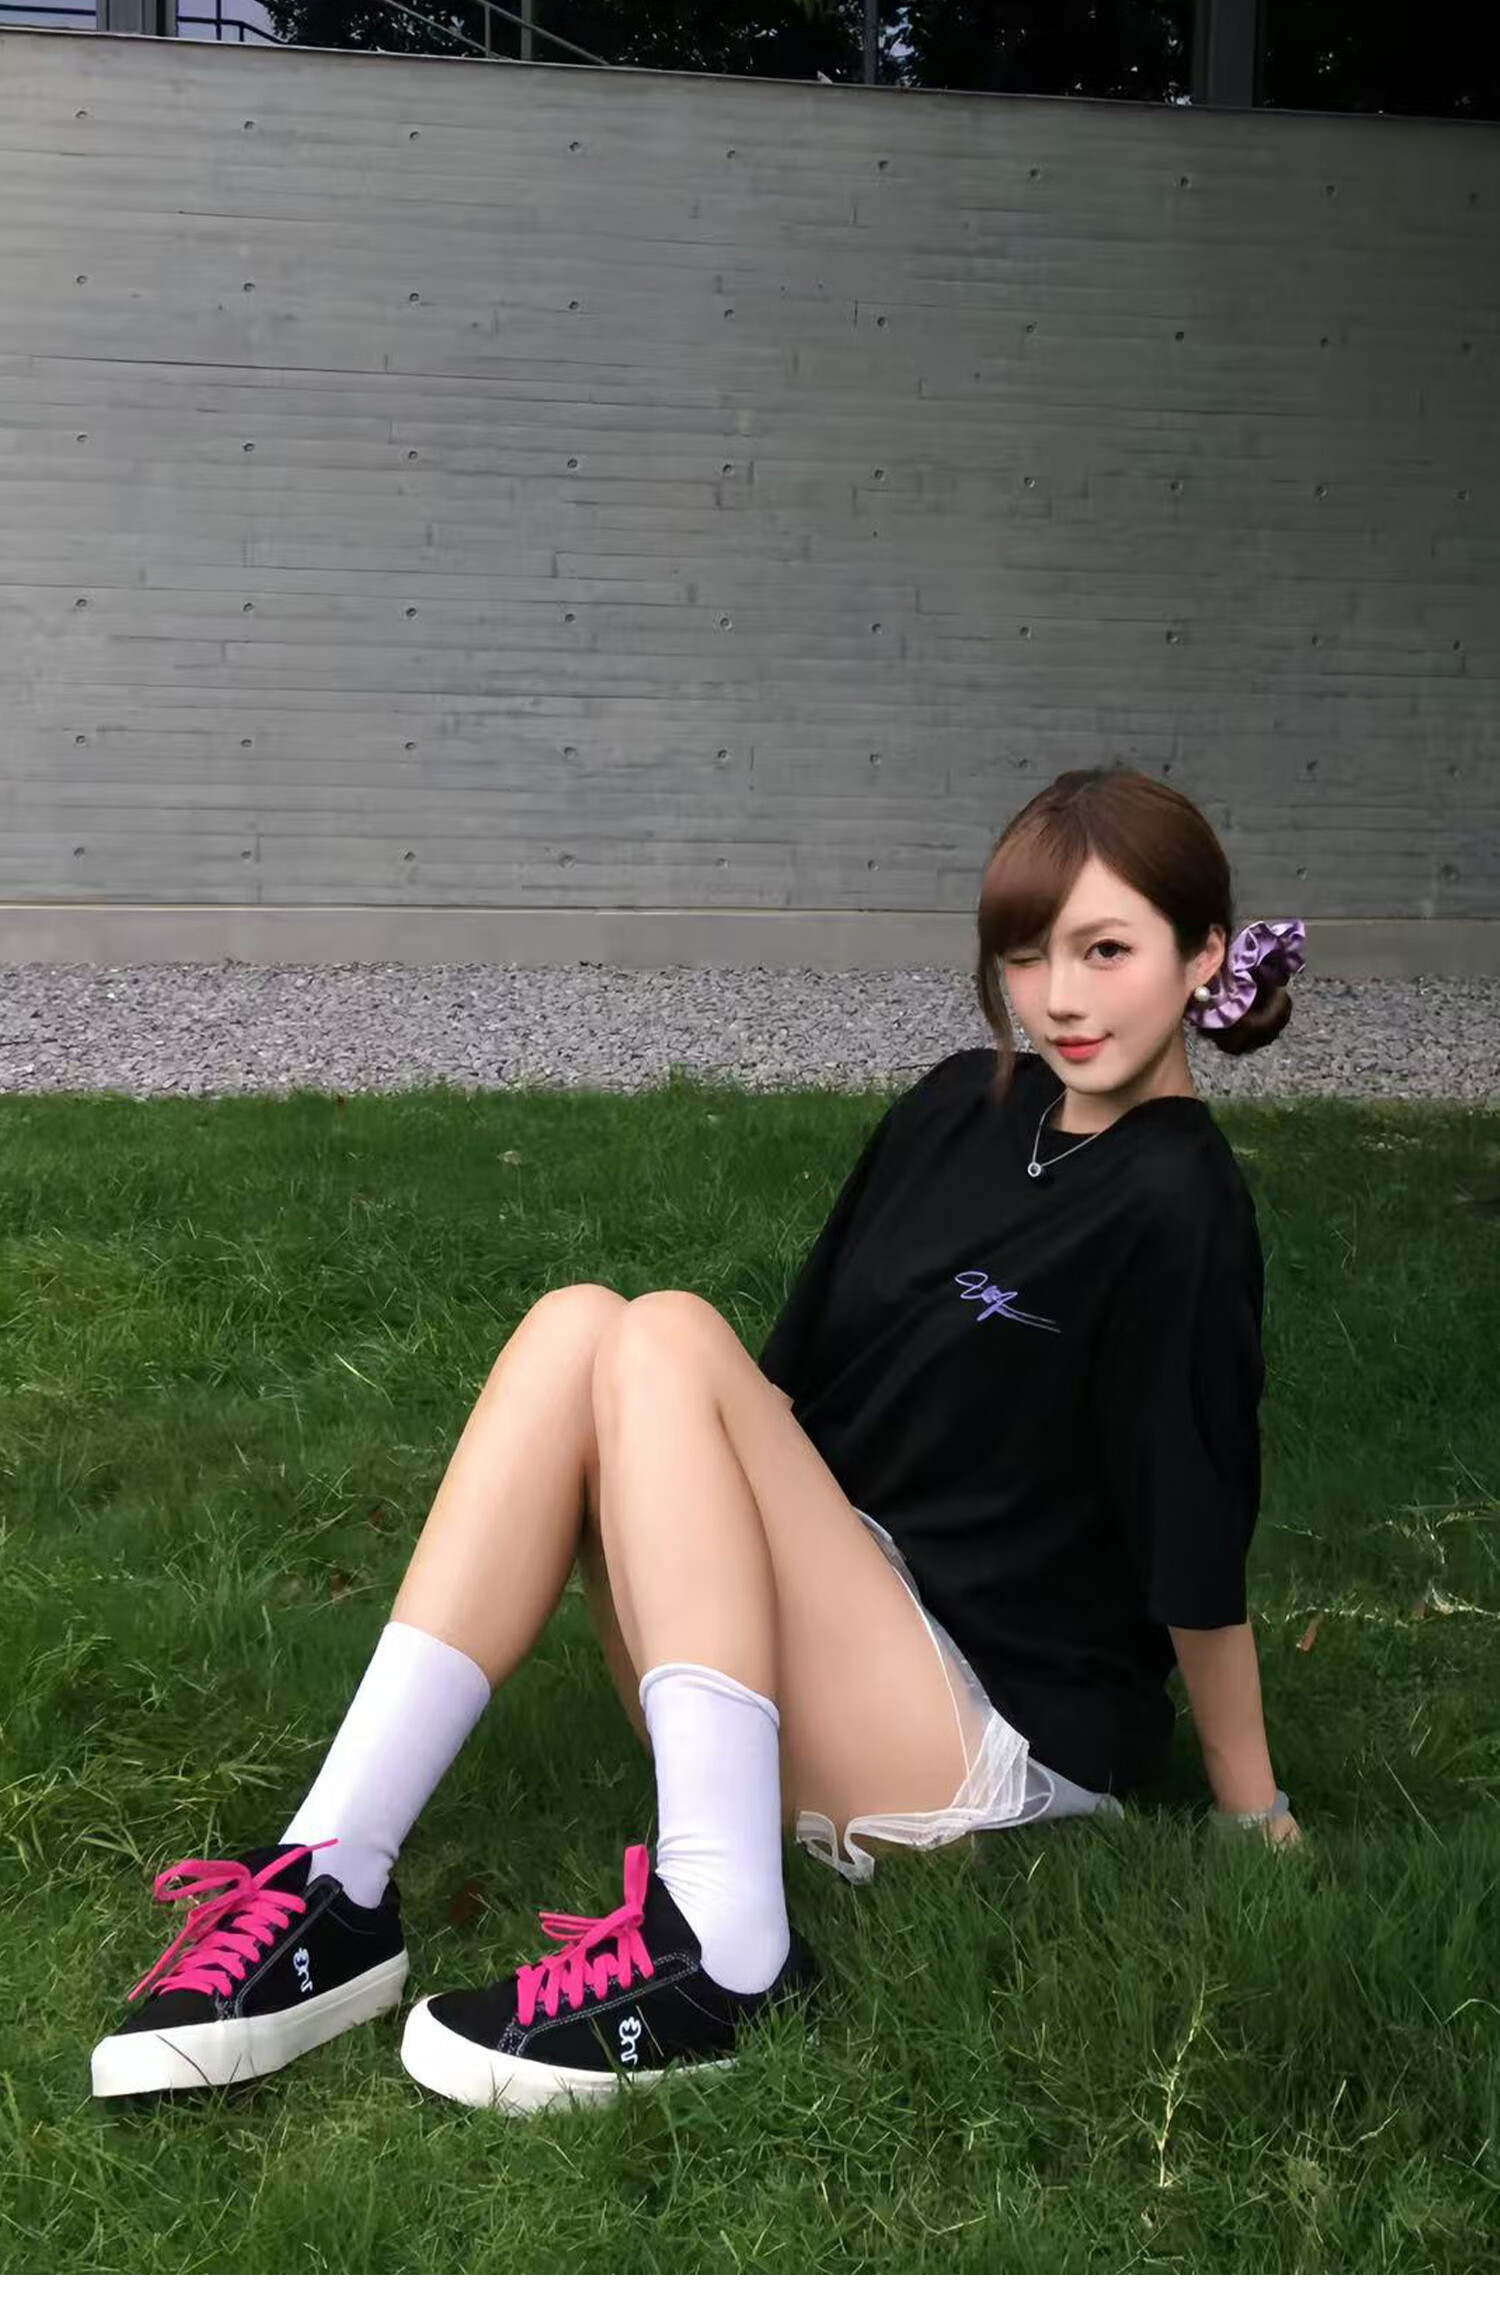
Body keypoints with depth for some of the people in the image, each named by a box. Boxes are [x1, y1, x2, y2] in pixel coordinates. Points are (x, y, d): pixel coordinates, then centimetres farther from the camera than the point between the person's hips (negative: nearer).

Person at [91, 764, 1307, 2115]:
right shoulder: (961, 1108, 9)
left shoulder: (1173, 1207, -14)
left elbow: (1199, 1549, -11)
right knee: (576, 1327, -14)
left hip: (1008, 1740, -7)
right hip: (855, 1653, 7)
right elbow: (805, 1375, 16)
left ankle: (726, 1954, -29)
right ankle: (334, 1885, -22)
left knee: (669, 1342, -22)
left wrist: (1252, 1811, -6)